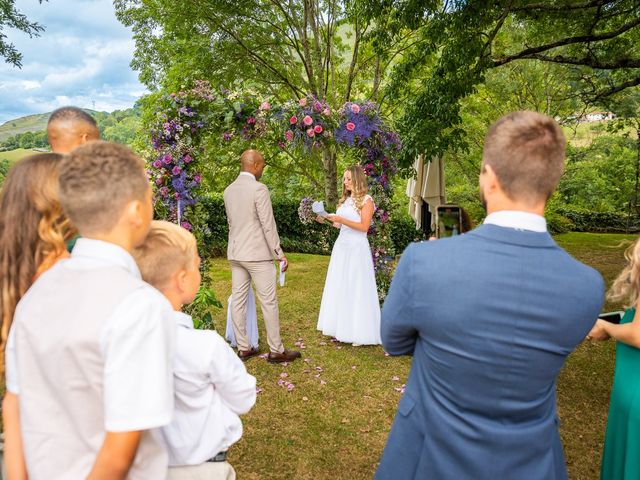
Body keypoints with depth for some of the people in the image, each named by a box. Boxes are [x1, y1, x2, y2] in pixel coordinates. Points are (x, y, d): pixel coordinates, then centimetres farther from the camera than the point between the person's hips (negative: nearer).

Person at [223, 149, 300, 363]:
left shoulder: (228, 190, 8)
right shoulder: (259, 189, -14)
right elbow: (268, 225, -16)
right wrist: (279, 254, -9)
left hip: (235, 253, 8)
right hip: (258, 254, -7)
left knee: (238, 300, 9)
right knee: (268, 302, 1)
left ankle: (243, 348, 18)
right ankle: (276, 350, 9)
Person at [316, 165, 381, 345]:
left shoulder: (366, 200, -6)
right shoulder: (345, 200, 14)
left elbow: (364, 226, -15)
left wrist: (341, 220, -20)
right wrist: (327, 220, 1)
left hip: (357, 248, -7)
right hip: (341, 246, 7)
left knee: (356, 289, -3)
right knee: (339, 287, 8)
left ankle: (359, 332, 6)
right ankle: (342, 327, 18)